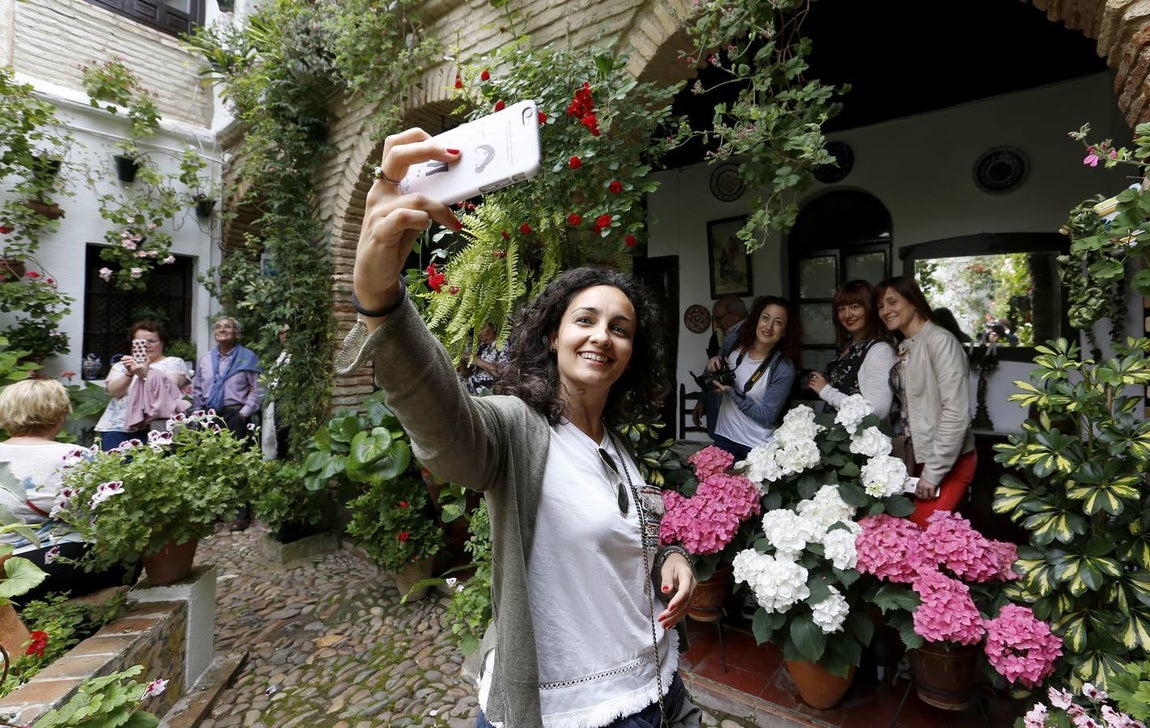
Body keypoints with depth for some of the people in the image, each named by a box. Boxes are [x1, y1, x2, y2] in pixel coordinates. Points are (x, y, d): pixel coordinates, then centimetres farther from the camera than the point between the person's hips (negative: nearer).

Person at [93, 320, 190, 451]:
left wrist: (145, 374, -26)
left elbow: (167, 387, -10)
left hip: (153, 426, -3)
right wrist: (129, 374, -17)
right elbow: (114, 391, 1)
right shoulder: (121, 365, 18)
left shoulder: (174, 363, 9)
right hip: (117, 427, 3)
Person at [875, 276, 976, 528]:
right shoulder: (903, 349, 10)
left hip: (948, 461, -7)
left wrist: (934, 471, -17)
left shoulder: (940, 340, -13)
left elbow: (956, 413, -19)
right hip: (917, 457, 7)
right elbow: (907, 409, 9)